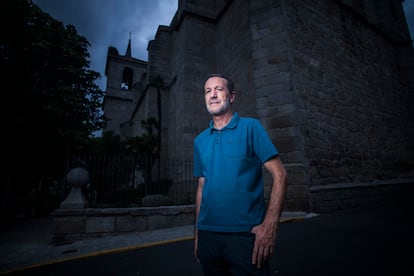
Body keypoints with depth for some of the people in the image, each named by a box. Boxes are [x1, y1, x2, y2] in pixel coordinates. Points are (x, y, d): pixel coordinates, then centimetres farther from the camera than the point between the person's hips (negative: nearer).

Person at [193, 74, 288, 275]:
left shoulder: (251, 127, -5)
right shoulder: (200, 140, 9)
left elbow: (279, 175, -9)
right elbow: (202, 187, 12)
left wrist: (269, 225, -18)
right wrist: (197, 231, 9)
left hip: (245, 234, -4)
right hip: (207, 234, 5)